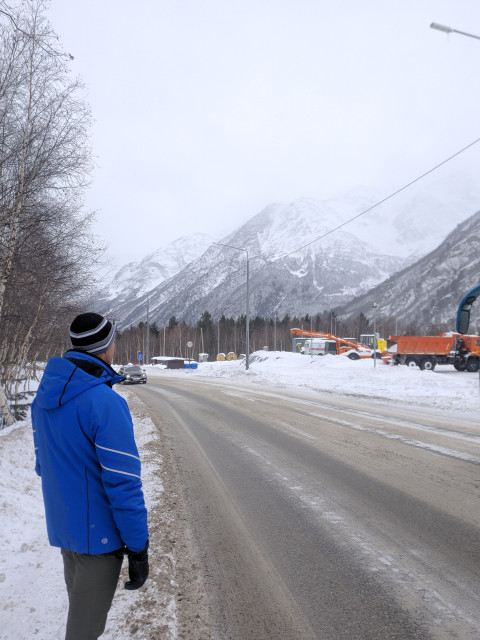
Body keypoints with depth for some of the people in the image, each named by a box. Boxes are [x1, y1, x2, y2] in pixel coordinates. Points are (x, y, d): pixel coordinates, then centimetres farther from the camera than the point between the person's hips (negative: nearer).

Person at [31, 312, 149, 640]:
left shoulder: (45, 395, 0)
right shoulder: (106, 403, -27)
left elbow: (44, 462, 10)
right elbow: (122, 482, -25)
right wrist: (138, 548, -16)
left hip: (61, 525, 8)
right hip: (99, 532, -7)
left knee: (78, 601, 28)